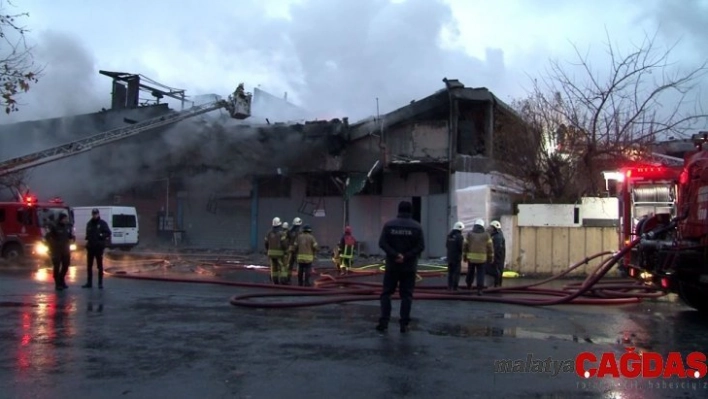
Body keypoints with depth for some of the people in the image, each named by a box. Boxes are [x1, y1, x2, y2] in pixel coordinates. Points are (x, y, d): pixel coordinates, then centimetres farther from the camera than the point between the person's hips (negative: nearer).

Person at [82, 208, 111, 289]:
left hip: (99, 247, -5)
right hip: (90, 247, 5)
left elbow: (108, 233, -2)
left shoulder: (103, 223, -2)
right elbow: (87, 233, 22)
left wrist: (102, 235, -20)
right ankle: (89, 283, 16)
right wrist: (87, 237, 1)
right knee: (89, 266, 8)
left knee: (100, 266, 0)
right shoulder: (89, 223, 12)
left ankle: (100, 283, 5)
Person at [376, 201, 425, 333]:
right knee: (406, 295, 6)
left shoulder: (389, 224, -1)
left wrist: (395, 255, -13)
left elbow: (382, 243, -10)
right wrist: (407, 257, -13)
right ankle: (404, 324, 3)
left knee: (386, 293, 8)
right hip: (409, 266, 0)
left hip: (392, 265, 0)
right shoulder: (417, 227, -2)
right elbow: (421, 246, -10)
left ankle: (384, 322, 1)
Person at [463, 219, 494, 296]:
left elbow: (465, 245, 3)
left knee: (470, 272, 20)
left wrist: (465, 256, 10)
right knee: (480, 274, 2)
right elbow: (490, 247, -1)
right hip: (482, 258, -1)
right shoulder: (486, 234, 2)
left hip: (471, 257, 1)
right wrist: (491, 257, 4)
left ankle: (469, 285, 32)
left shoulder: (469, 233, 4)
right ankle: (479, 289, -6)